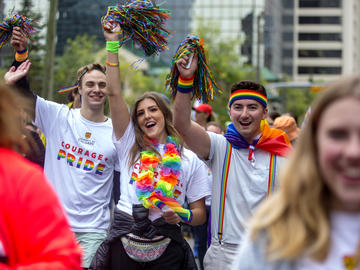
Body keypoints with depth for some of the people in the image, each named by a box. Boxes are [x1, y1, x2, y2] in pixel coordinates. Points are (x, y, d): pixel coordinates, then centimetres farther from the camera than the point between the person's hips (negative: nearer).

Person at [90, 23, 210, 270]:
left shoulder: (190, 159, 7)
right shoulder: (130, 145, 10)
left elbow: (200, 213, 8)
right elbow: (114, 93, 4)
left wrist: (182, 216, -14)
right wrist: (112, 44, 1)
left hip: (166, 250, -1)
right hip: (124, 242, 1)